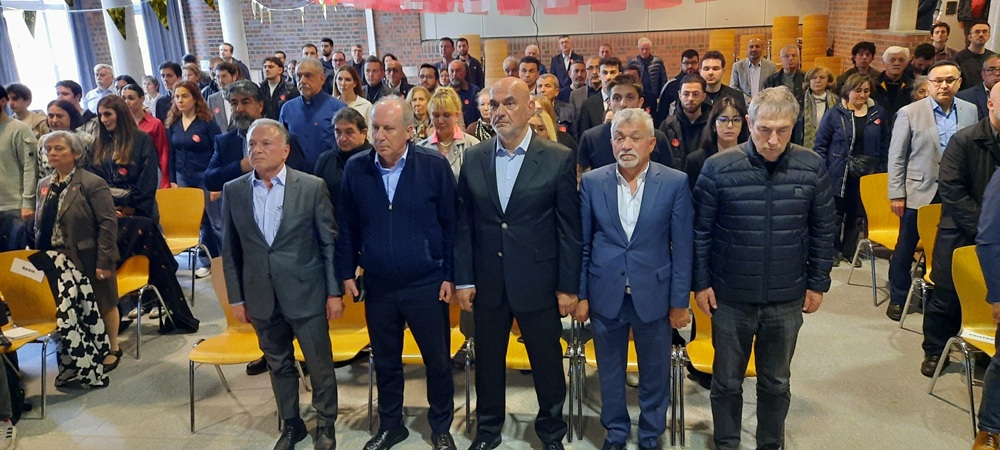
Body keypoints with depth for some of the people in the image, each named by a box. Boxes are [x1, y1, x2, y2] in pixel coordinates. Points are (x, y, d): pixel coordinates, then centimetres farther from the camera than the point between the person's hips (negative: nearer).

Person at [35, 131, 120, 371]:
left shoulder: (92, 183, -13)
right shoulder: (44, 184, 10)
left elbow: (108, 223, -17)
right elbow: (39, 224, 18)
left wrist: (104, 260, -20)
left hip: (87, 259, -6)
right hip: (55, 259, 6)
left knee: (103, 304, 8)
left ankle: (113, 348, 27)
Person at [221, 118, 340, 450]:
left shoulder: (312, 186, -7)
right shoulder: (233, 191, 1)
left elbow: (330, 242, -5)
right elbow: (231, 250, 6)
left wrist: (335, 292, -6)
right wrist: (236, 298, 5)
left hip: (306, 294, -3)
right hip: (261, 298, 3)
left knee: (320, 364, 8)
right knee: (278, 365, 17)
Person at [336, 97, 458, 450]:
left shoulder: (434, 166, -9)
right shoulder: (356, 168, -2)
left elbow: (450, 223, -4)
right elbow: (347, 225, 7)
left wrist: (450, 275, -5)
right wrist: (346, 272, 6)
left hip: (427, 284, -2)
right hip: (378, 285, 2)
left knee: (438, 359, 11)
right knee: (385, 360, 17)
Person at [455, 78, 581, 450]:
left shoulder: (558, 159, -7)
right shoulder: (473, 158, 2)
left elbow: (569, 229, -6)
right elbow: (463, 224, 3)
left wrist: (568, 286, -6)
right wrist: (463, 279, 0)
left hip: (538, 282, -2)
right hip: (487, 281, 3)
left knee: (547, 361, 12)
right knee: (488, 359, 17)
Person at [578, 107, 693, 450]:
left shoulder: (675, 183, -7)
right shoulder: (592, 182, -3)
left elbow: (682, 247, -4)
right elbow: (582, 244, 1)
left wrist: (680, 301, -5)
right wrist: (580, 294, 0)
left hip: (653, 294, -1)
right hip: (606, 294, 1)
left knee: (655, 371, 14)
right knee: (610, 370, 16)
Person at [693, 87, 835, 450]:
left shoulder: (812, 167, -6)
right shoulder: (718, 168, -12)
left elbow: (823, 231, 4)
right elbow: (700, 232, -5)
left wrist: (818, 282, 5)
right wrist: (701, 283, -4)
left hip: (787, 299, 2)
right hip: (730, 297, -1)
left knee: (776, 382, 18)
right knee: (727, 381, 14)